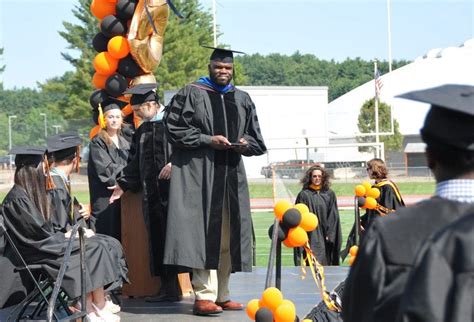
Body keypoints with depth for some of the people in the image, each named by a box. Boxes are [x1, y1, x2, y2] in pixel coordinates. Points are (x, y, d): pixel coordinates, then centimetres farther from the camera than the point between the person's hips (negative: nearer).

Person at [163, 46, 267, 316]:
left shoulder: (242, 99, 16)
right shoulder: (191, 94, 0)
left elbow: (256, 138, 19)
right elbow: (175, 128, -6)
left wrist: (245, 143, -4)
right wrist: (208, 140, -15)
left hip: (231, 175, 6)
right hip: (199, 174, -6)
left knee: (227, 238, 7)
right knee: (204, 235, -11)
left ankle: (221, 295, 15)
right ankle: (204, 296, -13)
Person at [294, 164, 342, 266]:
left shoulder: (330, 194, 7)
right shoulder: (304, 195, 0)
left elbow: (334, 217, 5)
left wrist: (330, 234, -3)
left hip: (325, 237, 3)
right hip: (311, 237, -3)